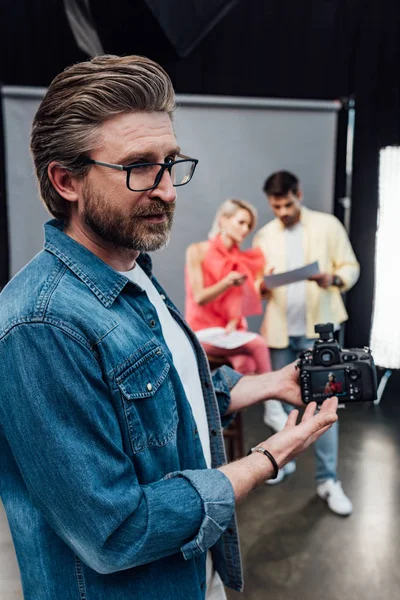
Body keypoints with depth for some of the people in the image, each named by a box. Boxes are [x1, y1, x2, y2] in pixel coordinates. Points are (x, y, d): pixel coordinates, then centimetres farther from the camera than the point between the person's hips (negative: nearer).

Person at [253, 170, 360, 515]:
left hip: (318, 328, -3)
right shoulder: (264, 236, 9)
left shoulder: (328, 225, 1)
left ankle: (328, 480, 5)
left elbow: (351, 266, 1)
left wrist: (334, 279, -21)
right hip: (279, 329, 3)